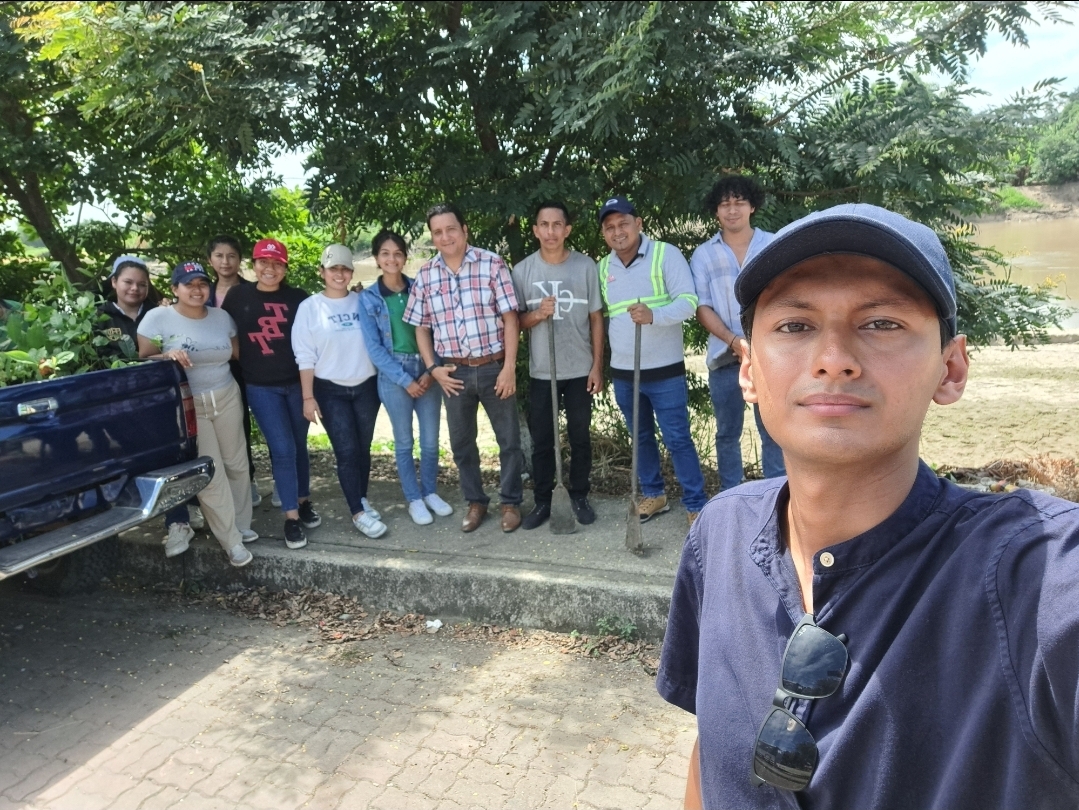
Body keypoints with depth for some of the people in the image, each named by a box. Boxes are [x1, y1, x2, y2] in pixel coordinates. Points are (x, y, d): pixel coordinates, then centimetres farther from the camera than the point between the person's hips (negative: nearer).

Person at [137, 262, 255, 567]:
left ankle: (241, 525, 28)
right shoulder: (158, 317, -7)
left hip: (227, 398, 4)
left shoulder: (222, 317, 6)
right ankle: (231, 541, 7)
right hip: (187, 406, -4)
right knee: (209, 475, -3)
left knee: (237, 465, 10)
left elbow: (237, 353, 16)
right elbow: (143, 359, -9)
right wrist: (168, 355, -26)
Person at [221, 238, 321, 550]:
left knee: (299, 445, 12)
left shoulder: (297, 298, 1)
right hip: (260, 387, -1)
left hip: (297, 382, 1)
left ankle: (304, 502, 30)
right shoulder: (238, 296, 1)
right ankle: (291, 517, 4)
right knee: (282, 449, -5)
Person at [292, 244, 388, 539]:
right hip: (330, 390, -2)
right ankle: (358, 512, 3)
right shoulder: (309, 307, -2)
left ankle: (362, 499, 26)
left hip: (366, 386, 3)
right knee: (346, 450, -4)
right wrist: (308, 397, -7)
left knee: (363, 447, 10)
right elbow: (305, 356, -3)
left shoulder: (363, 302, 3)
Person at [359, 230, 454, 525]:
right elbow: (374, 348, -6)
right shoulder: (368, 298, -3)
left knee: (431, 440, 7)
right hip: (393, 377, -2)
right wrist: (405, 380, -12)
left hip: (426, 373, 2)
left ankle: (430, 492, 27)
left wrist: (431, 371, -10)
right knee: (404, 442, 8)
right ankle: (414, 499, 23)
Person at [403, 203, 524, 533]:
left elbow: (510, 318, -7)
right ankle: (475, 502, 30)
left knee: (509, 439, 7)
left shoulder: (492, 264, -6)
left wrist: (509, 366, -12)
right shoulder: (425, 275, 3)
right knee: (461, 441, 13)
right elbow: (421, 327, 9)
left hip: (494, 367, -2)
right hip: (454, 372, 3)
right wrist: (433, 367, -2)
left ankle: (511, 502, 24)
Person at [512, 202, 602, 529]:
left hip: (580, 370, 0)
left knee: (580, 437, 11)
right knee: (541, 440, 8)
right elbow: (516, 320, 4)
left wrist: (597, 366, -2)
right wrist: (537, 314, -18)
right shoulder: (523, 270, -2)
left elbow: (596, 318, 0)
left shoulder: (585, 266, -4)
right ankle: (542, 501, 21)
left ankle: (579, 497, 26)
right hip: (541, 372, 1)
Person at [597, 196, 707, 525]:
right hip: (623, 372, 5)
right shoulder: (603, 268, 8)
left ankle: (696, 505, 10)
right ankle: (654, 494, 32)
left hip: (664, 370, -5)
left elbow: (688, 301, -16)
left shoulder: (666, 254, -8)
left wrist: (653, 315, -35)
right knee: (641, 437, 16)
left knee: (678, 439, -1)